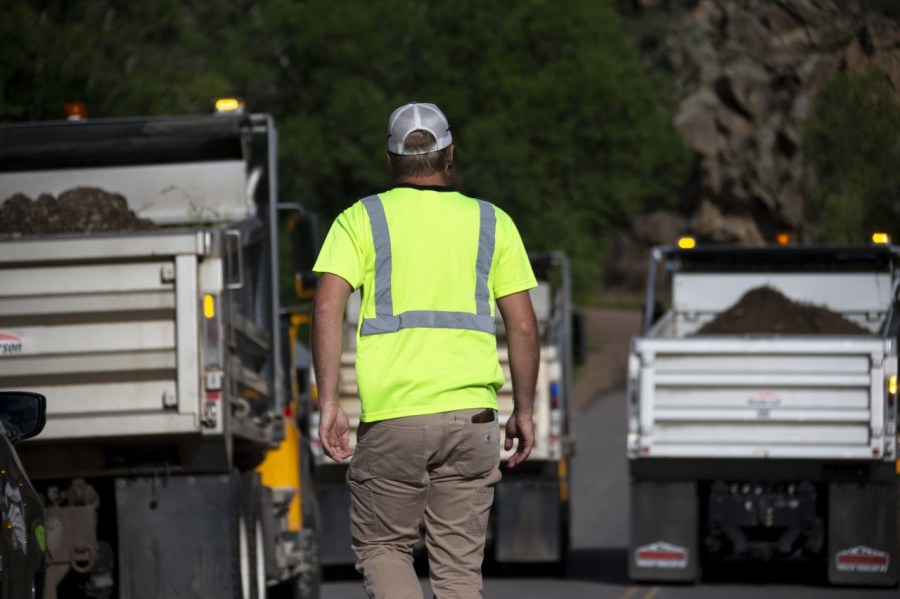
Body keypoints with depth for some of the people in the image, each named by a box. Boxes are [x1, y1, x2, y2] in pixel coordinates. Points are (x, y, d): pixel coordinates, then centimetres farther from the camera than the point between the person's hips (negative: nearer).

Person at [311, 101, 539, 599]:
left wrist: (328, 404, -8)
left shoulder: (361, 219, 5)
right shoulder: (492, 223, 10)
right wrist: (523, 411, 15)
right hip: (471, 413, 2)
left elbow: (328, 307, -8)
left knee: (381, 548, 11)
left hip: (391, 417, -2)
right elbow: (523, 326, 7)